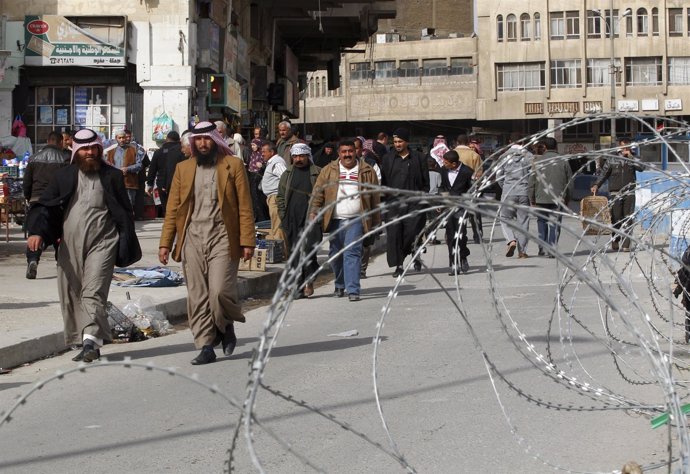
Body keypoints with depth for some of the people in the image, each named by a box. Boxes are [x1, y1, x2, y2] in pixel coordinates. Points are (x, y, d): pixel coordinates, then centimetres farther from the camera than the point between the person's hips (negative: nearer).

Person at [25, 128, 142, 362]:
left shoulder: (112, 176, 6)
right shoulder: (64, 176, 11)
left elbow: (125, 213, 8)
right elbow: (45, 206, 8)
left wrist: (125, 249, 3)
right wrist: (37, 231, -10)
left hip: (101, 243, -4)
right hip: (70, 245, 4)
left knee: (93, 292, -16)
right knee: (70, 296, 5)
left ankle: (91, 341, -24)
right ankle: (81, 342, 13)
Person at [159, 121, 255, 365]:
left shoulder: (233, 165, 5)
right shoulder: (183, 168, 14)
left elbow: (245, 206, 2)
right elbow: (172, 208, 12)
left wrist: (247, 241, -5)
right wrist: (165, 242, 5)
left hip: (222, 238, -3)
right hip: (192, 239, 3)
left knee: (220, 291, -14)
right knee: (197, 297, 2)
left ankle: (226, 327, 15)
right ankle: (206, 347, 8)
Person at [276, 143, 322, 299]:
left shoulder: (318, 173, 4)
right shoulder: (287, 174, 15)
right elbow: (280, 197, 17)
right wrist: (283, 216, 7)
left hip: (311, 217, -4)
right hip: (292, 220, 4)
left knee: (307, 249, -15)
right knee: (295, 252, 4)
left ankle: (309, 281, -3)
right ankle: (300, 286, 10)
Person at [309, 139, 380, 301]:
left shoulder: (367, 171, 6)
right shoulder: (329, 171, 7)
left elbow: (374, 197, 8)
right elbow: (318, 192, 4)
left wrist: (375, 221, 8)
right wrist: (313, 212, -9)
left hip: (356, 220, -2)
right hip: (335, 220, 2)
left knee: (353, 252, -13)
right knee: (335, 254, 11)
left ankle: (353, 290, -15)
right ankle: (340, 286, 30)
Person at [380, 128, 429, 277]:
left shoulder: (418, 159, 6)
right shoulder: (387, 159, 10)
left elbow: (425, 182, 8)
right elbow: (382, 181, 9)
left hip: (413, 202, -1)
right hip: (393, 202, 1)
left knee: (412, 232, -5)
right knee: (394, 233, -5)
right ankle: (398, 265, 1)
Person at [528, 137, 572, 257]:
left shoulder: (537, 160, -1)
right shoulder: (563, 161, 2)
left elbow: (532, 181, -1)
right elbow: (569, 182, 6)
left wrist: (532, 199, 7)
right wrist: (567, 199, 15)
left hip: (541, 198, 0)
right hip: (558, 199, 0)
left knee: (541, 221, 15)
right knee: (554, 224, 3)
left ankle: (542, 247, 9)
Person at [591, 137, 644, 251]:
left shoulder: (633, 159, 9)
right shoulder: (612, 160, 7)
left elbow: (641, 168, -9)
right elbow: (603, 174, 5)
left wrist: (631, 156, -9)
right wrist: (596, 185, -9)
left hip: (629, 193, 1)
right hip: (615, 193, -1)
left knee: (628, 219, -3)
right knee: (616, 219, -3)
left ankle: (626, 244, -2)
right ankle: (615, 241, 12)